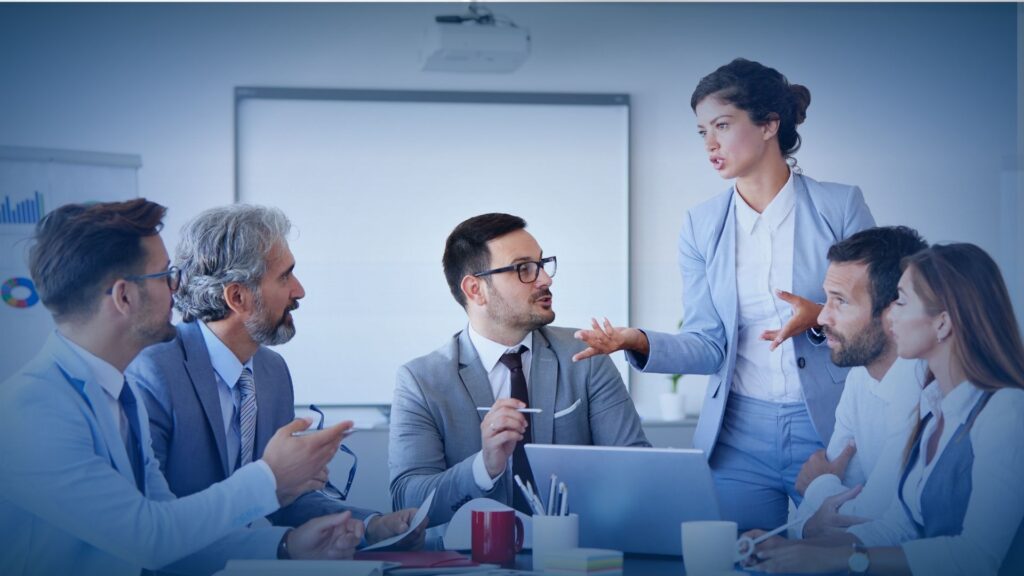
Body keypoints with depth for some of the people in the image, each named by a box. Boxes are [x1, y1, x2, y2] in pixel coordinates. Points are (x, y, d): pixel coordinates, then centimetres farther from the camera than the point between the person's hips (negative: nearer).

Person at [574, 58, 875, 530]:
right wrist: (641, 343, -15)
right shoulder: (701, 225, 6)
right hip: (740, 436, 2)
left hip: (830, 429, -2)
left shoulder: (840, 206, -2)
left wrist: (823, 319, -19)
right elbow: (708, 346, 3)